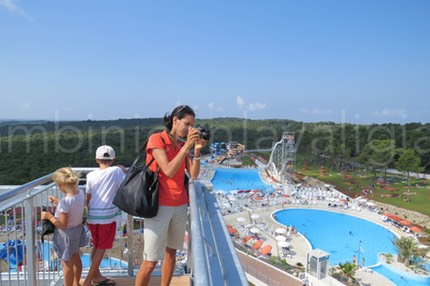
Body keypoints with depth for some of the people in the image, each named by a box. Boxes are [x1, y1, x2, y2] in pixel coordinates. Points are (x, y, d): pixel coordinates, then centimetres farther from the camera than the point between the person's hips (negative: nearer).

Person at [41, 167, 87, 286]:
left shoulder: (65, 202, -34)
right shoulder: (80, 193, -12)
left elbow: (62, 225, -25)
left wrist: (49, 216, -13)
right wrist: (57, 201, 11)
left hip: (66, 234, -8)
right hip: (77, 228, 8)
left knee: (67, 264, 13)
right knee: (76, 258, 27)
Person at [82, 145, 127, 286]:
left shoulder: (91, 175, 3)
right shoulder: (117, 171, -8)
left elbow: (88, 199, 8)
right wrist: (124, 171, 4)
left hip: (93, 216, 4)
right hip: (107, 217, -4)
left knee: (96, 246, 19)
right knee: (101, 248, 9)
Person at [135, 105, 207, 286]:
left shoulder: (183, 144, 7)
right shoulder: (156, 139, -10)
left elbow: (193, 175, 0)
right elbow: (168, 171, -21)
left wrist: (197, 151, -12)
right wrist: (187, 146, -23)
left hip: (180, 206, 6)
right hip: (159, 206, -6)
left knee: (171, 253, 17)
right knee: (150, 261, -1)